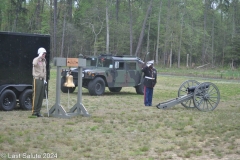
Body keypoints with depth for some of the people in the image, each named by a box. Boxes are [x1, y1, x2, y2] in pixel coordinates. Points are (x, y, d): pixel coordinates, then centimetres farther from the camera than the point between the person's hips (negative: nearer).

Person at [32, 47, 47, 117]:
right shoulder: (36, 60, -9)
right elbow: (34, 63, -35)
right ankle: (34, 112, -1)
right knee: (36, 96, -6)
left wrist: (45, 79, 15)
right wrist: (39, 56, -31)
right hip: (37, 79, -7)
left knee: (41, 96, 6)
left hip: (42, 80, 7)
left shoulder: (44, 61, 15)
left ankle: (38, 111, 13)